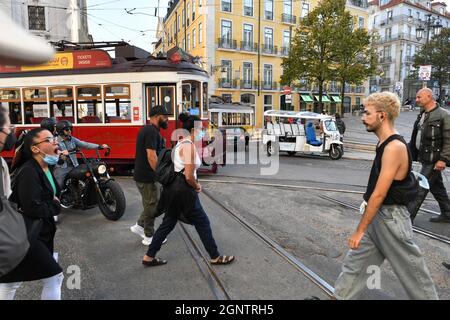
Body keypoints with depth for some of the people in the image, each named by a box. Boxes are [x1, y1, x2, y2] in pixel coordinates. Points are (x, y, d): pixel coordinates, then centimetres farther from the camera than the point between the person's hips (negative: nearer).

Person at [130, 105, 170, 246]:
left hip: (144, 174, 10)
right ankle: (149, 237, 19)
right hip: (147, 177, -10)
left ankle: (139, 226, 29)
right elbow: (151, 157, -26)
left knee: (159, 200, 21)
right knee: (152, 205, 4)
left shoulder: (148, 130, 14)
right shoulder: (151, 132, -20)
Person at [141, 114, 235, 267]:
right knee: (202, 222, 5)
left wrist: (194, 184, 13)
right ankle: (215, 257, 20)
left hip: (173, 187, 10)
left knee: (168, 222, 17)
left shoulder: (180, 143, 12)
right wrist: (196, 186, -4)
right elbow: (189, 176, -22)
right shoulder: (189, 146, -18)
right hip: (183, 190, -9)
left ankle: (149, 257, 25)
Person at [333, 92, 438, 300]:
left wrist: (360, 230, -20)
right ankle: (340, 297, 28)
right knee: (354, 263, 15)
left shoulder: (395, 147, -23)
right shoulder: (385, 143, 6)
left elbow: (379, 194, -24)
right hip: (376, 214, 9)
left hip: (390, 218, -9)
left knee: (411, 271, 11)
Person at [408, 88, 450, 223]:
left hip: (433, 160, -9)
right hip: (425, 158, 9)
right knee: (437, 187, 19)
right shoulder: (422, 115, 12)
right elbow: (415, 137, 18)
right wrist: (411, 152, 18)